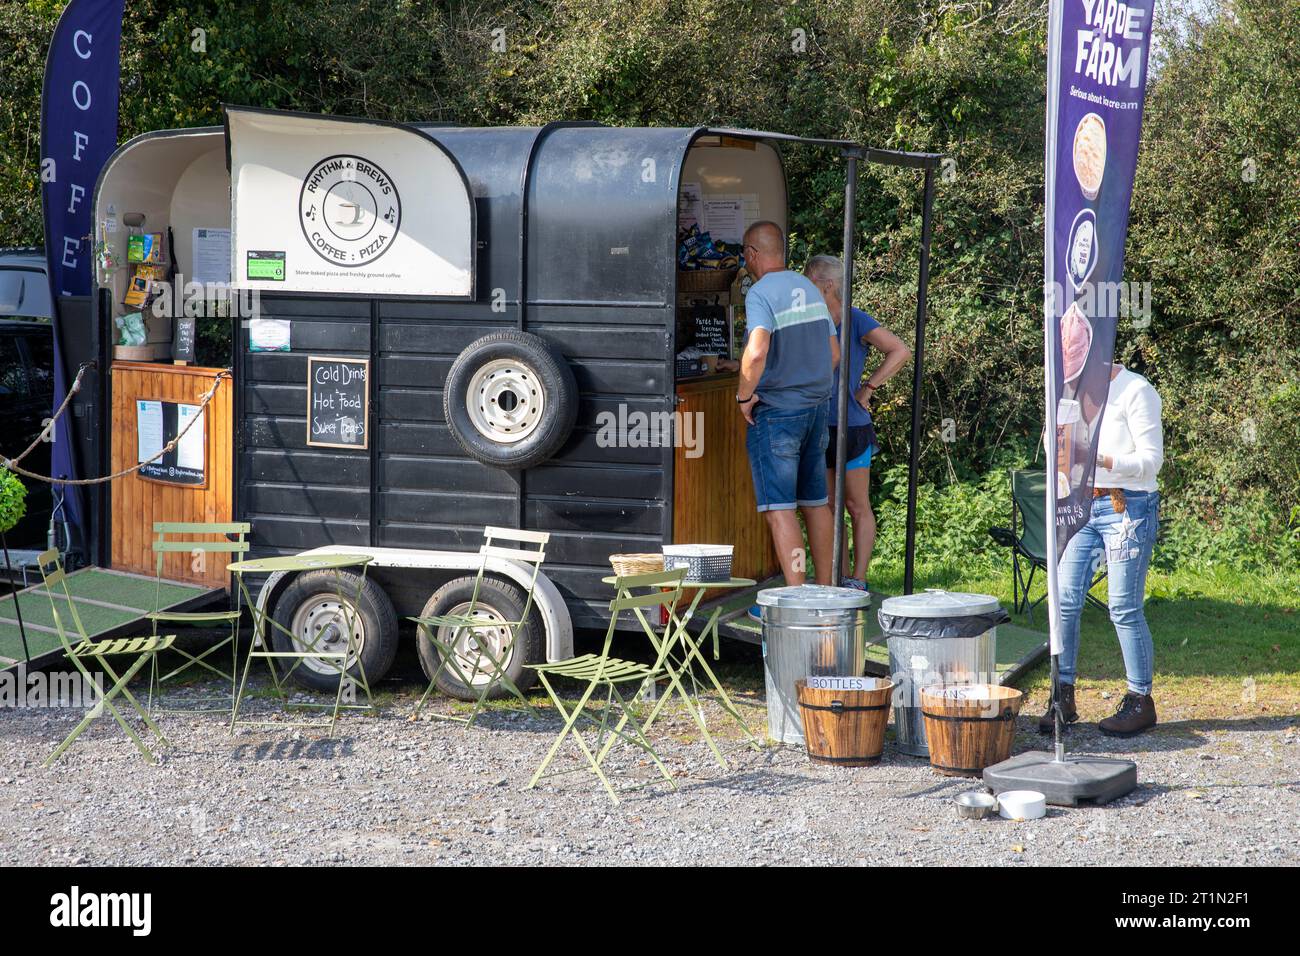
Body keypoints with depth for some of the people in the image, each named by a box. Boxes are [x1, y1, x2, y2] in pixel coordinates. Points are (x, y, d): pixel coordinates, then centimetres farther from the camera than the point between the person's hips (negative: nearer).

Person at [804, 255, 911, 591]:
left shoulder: (855, 321, -7)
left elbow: (900, 351, -13)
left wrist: (868, 388, -13)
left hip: (851, 426, -6)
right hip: (819, 428, 6)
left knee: (857, 506, 1)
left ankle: (858, 581, 4)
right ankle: (838, 580, 14)